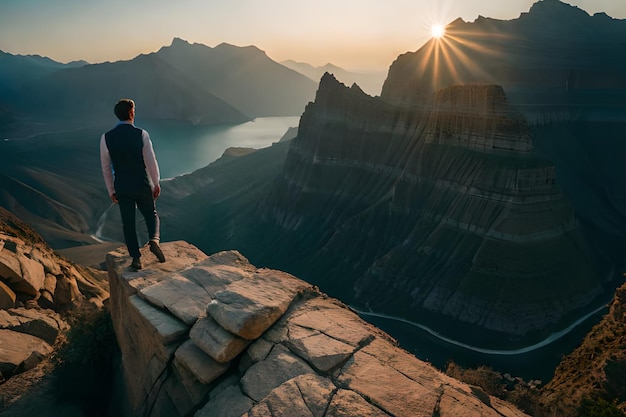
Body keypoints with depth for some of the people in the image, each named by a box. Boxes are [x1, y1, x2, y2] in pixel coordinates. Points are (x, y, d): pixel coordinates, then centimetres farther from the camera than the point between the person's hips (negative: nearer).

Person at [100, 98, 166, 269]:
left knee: (128, 223, 13)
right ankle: (154, 240, -9)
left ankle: (136, 258, 16)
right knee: (151, 215, 18)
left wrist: (111, 191, 11)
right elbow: (151, 161, -10)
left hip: (122, 188, 2)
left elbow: (106, 167, 1)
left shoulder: (106, 137, -5)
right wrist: (156, 183, 3)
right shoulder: (141, 134, -12)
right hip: (142, 185, -1)